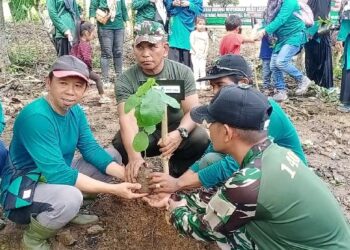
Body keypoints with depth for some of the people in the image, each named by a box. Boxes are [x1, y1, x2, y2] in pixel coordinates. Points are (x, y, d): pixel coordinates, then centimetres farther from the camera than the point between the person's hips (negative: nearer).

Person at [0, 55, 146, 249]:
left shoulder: (75, 111, -3)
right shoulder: (36, 117, -29)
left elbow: (91, 149, -4)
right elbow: (57, 173, -32)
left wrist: (126, 175, -20)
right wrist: (114, 189, -32)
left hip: (54, 178, 8)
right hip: (22, 191, -8)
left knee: (112, 156, 4)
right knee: (70, 197, -38)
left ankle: (69, 211, 10)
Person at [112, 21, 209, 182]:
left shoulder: (182, 72, -11)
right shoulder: (126, 81, -15)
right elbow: (127, 118, -30)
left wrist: (180, 133, -44)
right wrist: (134, 156, -49)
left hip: (174, 129, 1)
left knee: (200, 138, -29)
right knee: (120, 143, -31)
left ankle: (175, 176, 0)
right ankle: (136, 180, 0)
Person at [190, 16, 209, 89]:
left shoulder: (205, 34, 9)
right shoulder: (193, 33, 0)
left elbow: (207, 45, 7)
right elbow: (192, 44, -6)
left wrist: (205, 53, -4)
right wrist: (197, 52, -13)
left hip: (203, 54, 2)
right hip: (195, 54, -2)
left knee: (202, 69, -4)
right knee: (196, 68, -8)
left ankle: (203, 84, -1)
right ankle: (197, 84, -7)